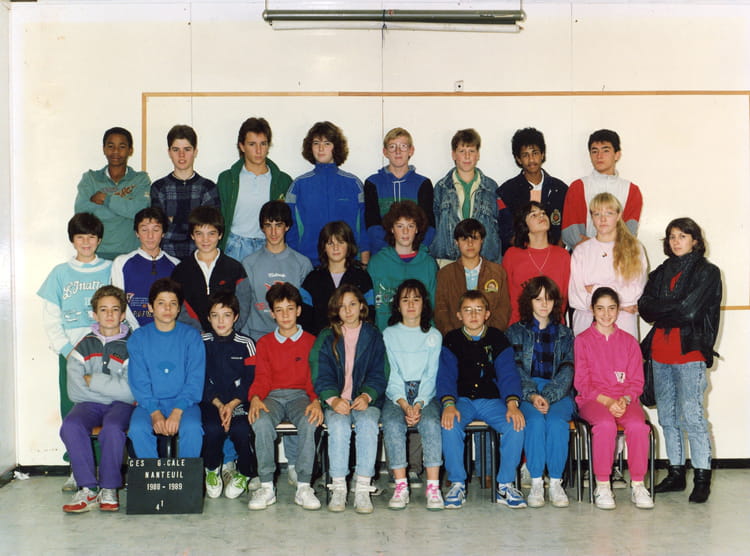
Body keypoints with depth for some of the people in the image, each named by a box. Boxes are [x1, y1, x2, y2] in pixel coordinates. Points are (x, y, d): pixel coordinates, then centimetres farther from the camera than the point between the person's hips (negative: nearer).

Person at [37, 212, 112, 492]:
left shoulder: (110, 270, 8)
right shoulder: (60, 273, 11)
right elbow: (50, 320, 8)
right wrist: (67, 350, -4)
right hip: (70, 353, 2)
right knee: (71, 411, 0)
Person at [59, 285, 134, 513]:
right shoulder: (84, 346, 9)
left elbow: (131, 390, -11)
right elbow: (75, 390, -2)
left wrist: (93, 380, -7)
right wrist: (115, 389, -8)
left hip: (121, 405, -2)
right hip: (90, 404, 2)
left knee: (112, 427, -35)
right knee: (70, 425, -29)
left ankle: (109, 488, -18)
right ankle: (87, 489, -22)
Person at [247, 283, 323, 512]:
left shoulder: (311, 342, 12)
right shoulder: (265, 343, 17)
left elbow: (314, 378, 5)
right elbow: (262, 377, 9)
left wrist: (316, 401, -16)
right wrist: (255, 398, -13)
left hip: (300, 396, -1)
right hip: (273, 396, 1)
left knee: (310, 422, -36)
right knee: (261, 421, -35)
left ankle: (303, 488, -29)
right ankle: (267, 487, -27)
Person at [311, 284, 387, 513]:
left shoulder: (374, 337, 12)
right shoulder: (326, 338, 12)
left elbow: (379, 374, 5)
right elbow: (321, 375, 2)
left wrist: (367, 396, -13)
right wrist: (333, 399, -15)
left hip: (366, 400, 0)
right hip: (336, 401, 0)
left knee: (368, 424, -32)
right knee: (338, 426, -32)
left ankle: (363, 488, -31)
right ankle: (338, 488, -27)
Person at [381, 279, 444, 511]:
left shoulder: (434, 336, 12)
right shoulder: (389, 334, 11)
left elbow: (431, 375, 3)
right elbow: (392, 374, 1)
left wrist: (419, 404, -13)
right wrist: (404, 405, -14)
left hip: (426, 394, 0)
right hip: (396, 394, 0)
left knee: (431, 423, -31)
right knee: (392, 423, -31)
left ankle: (433, 487, -31)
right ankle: (401, 487, -29)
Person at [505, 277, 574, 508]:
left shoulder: (565, 334, 17)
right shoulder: (515, 332, 13)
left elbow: (567, 372, 3)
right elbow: (514, 369, 0)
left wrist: (547, 397, -14)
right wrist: (532, 395, -18)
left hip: (559, 393, 1)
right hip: (525, 392, -1)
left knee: (557, 422, -31)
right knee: (535, 421, -32)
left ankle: (556, 483, -23)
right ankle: (536, 483, -26)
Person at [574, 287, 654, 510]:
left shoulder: (629, 341, 14)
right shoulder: (582, 340, 6)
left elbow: (637, 381, 10)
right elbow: (582, 382, 1)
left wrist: (624, 400, -11)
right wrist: (607, 401, -13)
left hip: (625, 400, 2)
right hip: (592, 400, -2)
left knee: (638, 425, -31)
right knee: (605, 424, -36)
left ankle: (637, 484, -19)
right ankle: (602, 486, -24)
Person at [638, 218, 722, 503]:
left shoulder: (707, 272, -1)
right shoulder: (660, 273, 17)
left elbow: (689, 311, -13)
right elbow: (644, 307, 4)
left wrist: (659, 310, -3)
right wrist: (673, 309, -10)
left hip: (690, 351, -6)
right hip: (660, 352, 6)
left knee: (692, 416, -9)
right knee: (667, 416, 10)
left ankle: (702, 478, -3)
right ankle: (676, 474, 19)